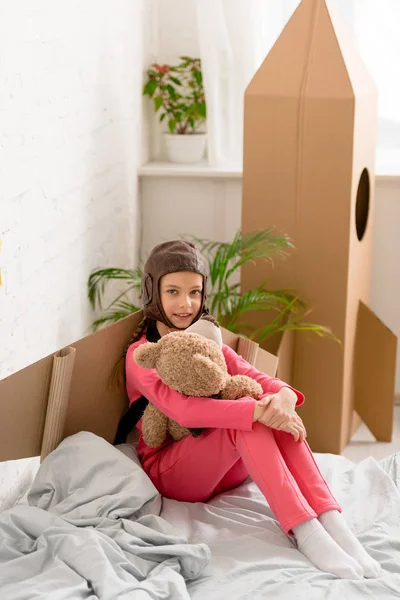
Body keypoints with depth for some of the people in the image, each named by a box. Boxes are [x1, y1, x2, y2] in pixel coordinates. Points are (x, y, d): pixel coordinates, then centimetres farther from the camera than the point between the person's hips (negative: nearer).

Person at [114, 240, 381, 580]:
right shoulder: (141, 354, -10)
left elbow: (256, 378, -4)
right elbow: (182, 409, -29)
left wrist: (284, 395, -28)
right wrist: (257, 411, -37)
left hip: (227, 470, 6)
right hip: (167, 471, -6)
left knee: (277, 412, -23)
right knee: (249, 416, -31)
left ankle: (332, 523, -35)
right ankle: (305, 534, -41)